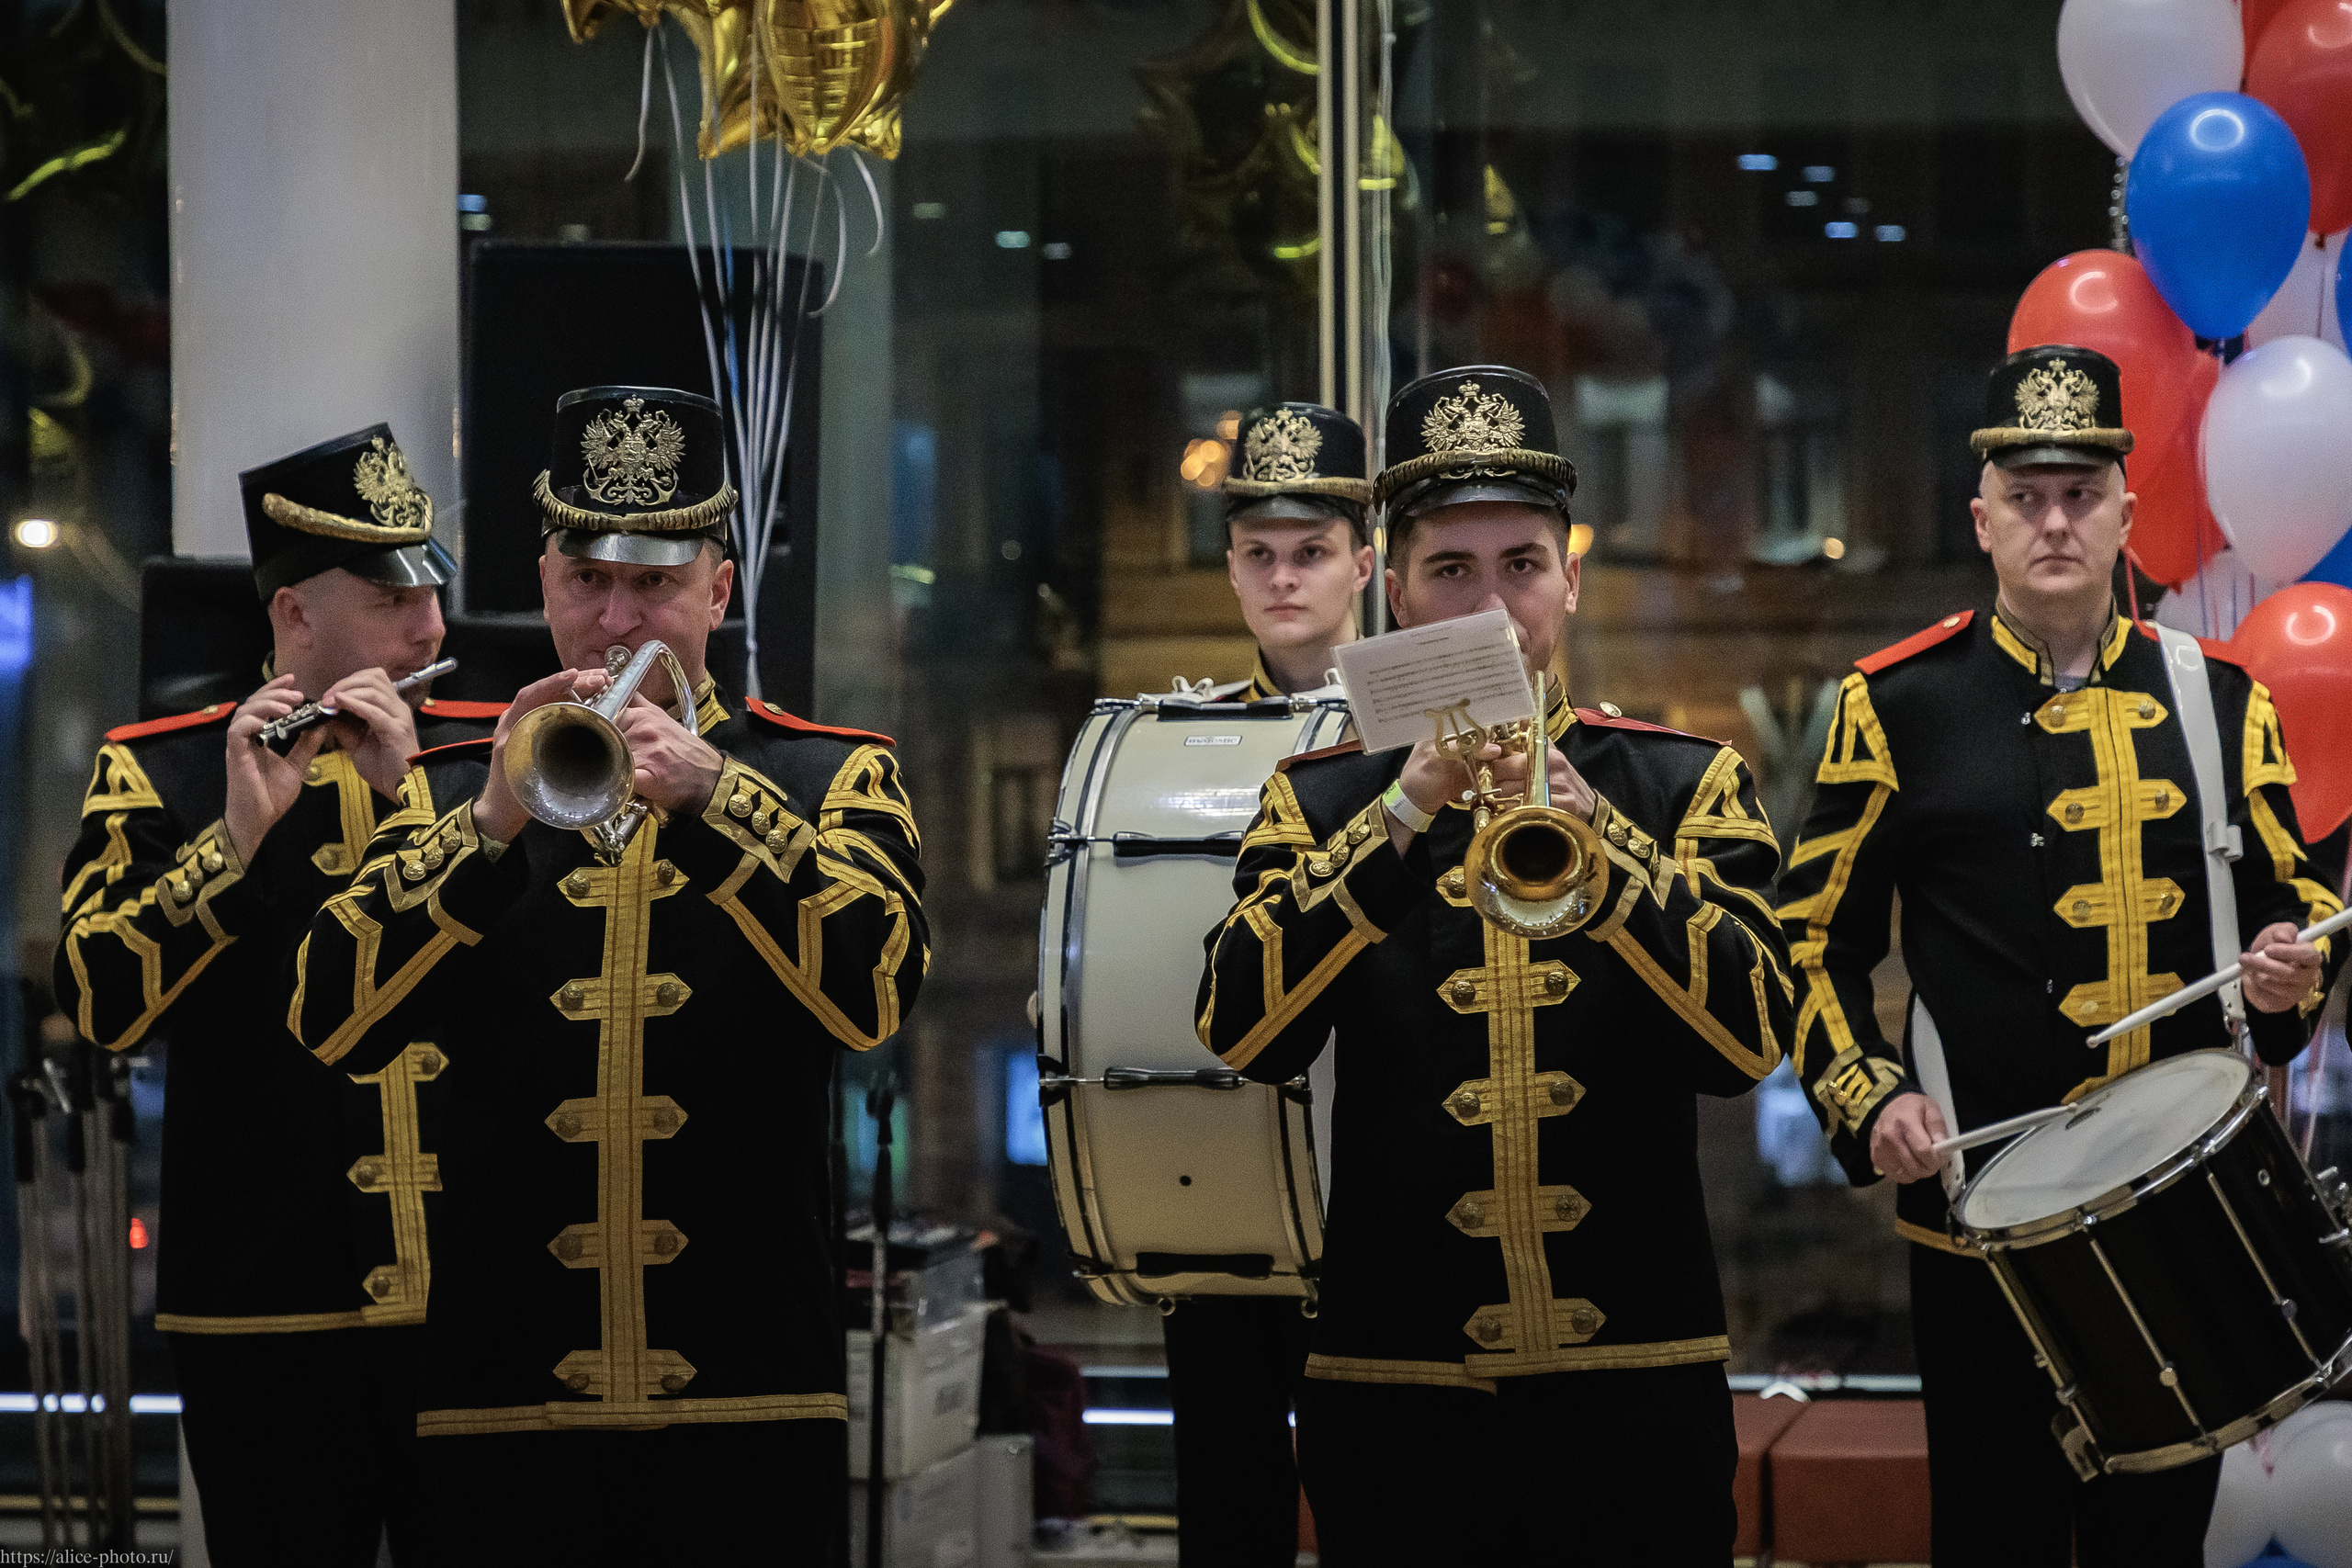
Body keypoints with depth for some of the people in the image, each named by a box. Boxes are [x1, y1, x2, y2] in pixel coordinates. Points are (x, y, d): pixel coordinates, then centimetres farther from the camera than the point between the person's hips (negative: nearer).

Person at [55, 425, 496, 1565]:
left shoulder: (487, 754, 8)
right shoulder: (159, 772, 2)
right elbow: (100, 998, -10)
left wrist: (413, 787, -14)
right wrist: (238, 834, -21)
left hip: (481, 1290, 2)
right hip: (269, 1301, -2)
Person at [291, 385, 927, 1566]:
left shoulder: (827, 776, 8)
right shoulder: (453, 788, 11)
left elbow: (874, 988, -10)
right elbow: (332, 1018, -3)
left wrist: (707, 793, -19)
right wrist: (492, 821, -15)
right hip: (512, 1401, 1)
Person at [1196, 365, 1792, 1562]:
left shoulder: (1685, 783, 7)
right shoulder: (1322, 800, 7)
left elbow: (1750, 1037, -7)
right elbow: (1242, 1034, -9)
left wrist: (1587, 830, -18)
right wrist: (1406, 810, -16)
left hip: (1637, 1391, 0)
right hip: (1403, 1399, 0)